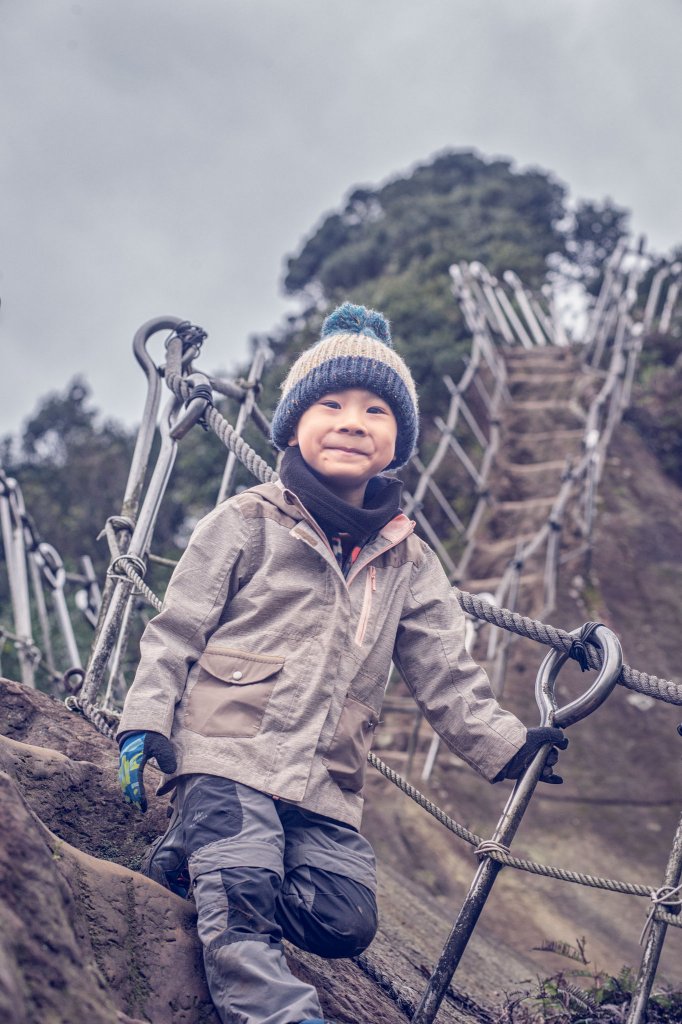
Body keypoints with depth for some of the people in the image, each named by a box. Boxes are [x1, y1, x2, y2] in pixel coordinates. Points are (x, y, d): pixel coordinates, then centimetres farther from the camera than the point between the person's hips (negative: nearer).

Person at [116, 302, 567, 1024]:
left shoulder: (408, 563, 14)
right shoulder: (248, 522, 3)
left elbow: (446, 675, 12)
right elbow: (176, 632, 3)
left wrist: (505, 745, -2)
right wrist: (146, 722, -9)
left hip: (325, 787, 4)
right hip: (228, 754, -4)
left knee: (345, 923, -10)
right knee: (242, 909, -24)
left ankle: (206, 864, 9)